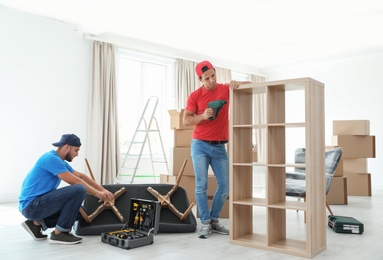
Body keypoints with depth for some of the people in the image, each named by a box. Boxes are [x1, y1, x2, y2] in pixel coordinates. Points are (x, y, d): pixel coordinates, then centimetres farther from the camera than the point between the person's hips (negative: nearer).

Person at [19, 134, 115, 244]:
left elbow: (81, 176, 18)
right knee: (79, 190, -22)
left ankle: (37, 223, 11)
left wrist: (103, 190, 12)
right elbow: (76, 182, -18)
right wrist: (97, 193, -7)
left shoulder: (60, 161, 13)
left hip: (33, 206, 10)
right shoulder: (51, 158, -17)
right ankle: (59, 233, -12)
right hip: (31, 205, -10)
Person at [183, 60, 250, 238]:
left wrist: (237, 83, -18)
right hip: (200, 145, -2)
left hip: (219, 147, 2)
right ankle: (205, 223, 9)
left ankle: (214, 220, 21)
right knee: (201, 186, -3)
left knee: (225, 186, 3)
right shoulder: (195, 96, -2)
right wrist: (203, 116, -20)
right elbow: (186, 121, -2)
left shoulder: (226, 89, 2)